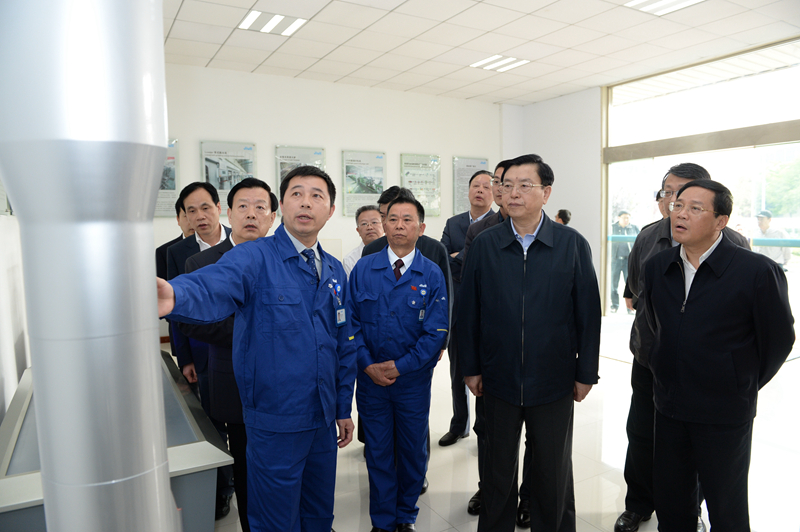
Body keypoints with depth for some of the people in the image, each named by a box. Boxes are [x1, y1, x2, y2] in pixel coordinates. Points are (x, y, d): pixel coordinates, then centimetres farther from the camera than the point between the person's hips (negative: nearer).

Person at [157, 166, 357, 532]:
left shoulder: (335, 271, 6)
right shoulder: (255, 257, -13)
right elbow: (214, 286, -35)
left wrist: (344, 408, 12)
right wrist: (176, 295, -57)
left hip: (323, 419, 6)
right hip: (275, 423, -5)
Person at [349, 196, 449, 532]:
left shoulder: (432, 275, -5)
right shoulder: (363, 269, -2)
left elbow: (436, 331, -8)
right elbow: (351, 322, -2)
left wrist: (400, 366, -14)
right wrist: (369, 365, -11)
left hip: (414, 379, 0)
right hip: (371, 378, 1)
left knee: (413, 450, 15)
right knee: (378, 452, 12)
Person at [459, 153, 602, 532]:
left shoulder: (572, 245, -6)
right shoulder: (484, 245, -3)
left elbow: (589, 314, -3)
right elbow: (469, 311, 0)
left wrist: (586, 372, -2)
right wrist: (471, 367, 0)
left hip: (554, 381, 0)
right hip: (498, 378, 1)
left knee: (554, 472, 17)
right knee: (498, 469, 18)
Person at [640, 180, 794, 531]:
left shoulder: (758, 271, -15)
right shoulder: (656, 268, 0)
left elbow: (778, 339, -4)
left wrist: (744, 386, 4)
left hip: (725, 414, -4)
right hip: (669, 408, 4)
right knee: (670, 503, 17)